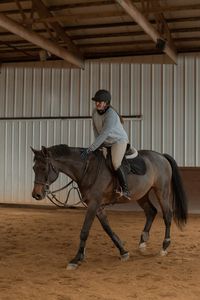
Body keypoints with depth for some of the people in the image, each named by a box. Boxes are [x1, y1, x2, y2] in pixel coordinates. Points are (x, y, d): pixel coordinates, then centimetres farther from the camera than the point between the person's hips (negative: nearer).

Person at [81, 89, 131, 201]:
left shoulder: (111, 114, -29)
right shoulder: (95, 112, -5)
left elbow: (103, 134, -34)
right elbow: (95, 129, 6)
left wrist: (90, 149, -35)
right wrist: (99, 145, -5)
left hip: (119, 140, -8)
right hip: (105, 143, 9)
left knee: (115, 164, -24)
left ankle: (125, 190, -13)